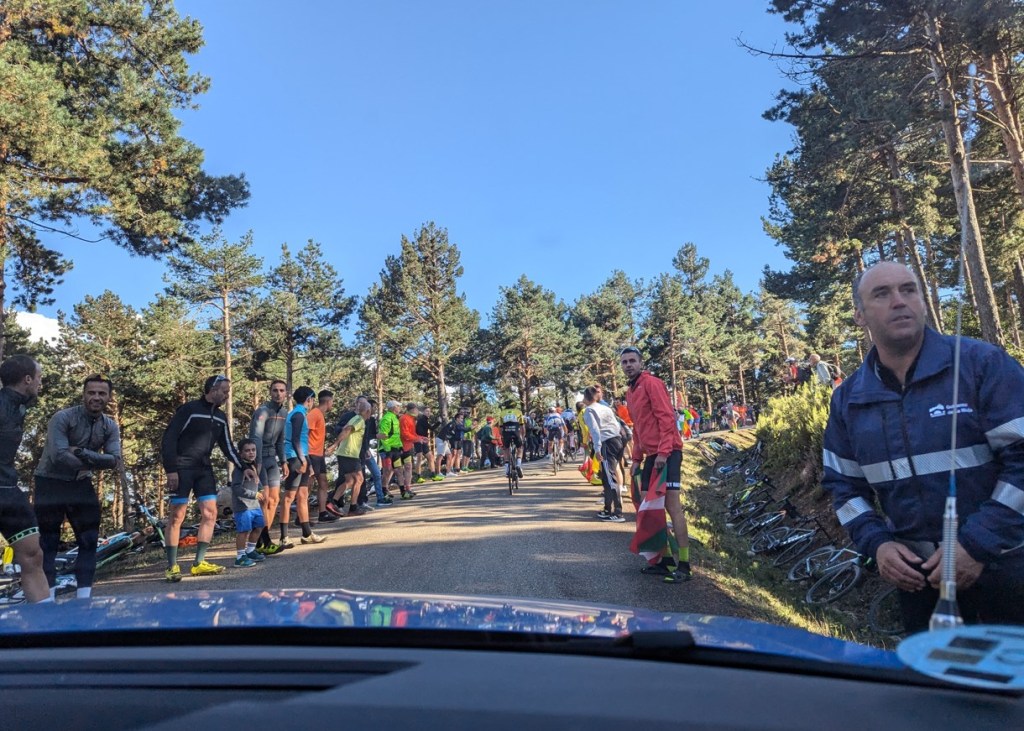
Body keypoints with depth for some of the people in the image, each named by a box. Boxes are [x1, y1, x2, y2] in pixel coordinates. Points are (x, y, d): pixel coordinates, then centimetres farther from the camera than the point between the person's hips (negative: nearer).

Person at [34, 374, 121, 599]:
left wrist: (81, 452, -26)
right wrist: (92, 462, -18)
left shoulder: (110, 426, -2)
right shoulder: (62, 418, -18)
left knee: (89, 540, 4)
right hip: (50, 484, -5)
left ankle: (84, 595, 11)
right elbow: (58, 456, -27)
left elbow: (114, 460, -14)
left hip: (80, 484, 5)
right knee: (47, 543, -1)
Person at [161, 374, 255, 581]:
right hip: (182, 469, -7)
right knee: (177, 516, -4)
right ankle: (172, 566, 4)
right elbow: (168, 439, -12)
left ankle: (199, 563, 7)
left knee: (210, 512, 0)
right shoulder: (188, 409, -10)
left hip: (204, 469, 7)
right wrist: (171, 470, -17)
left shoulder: (220, 417, 11)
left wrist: (244, 467, 7)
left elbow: (227, 447, 17)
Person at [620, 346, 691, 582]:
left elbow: (666, 417, -14)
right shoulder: (631, 392, 20)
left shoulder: (652, 383, -6)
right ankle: (665, 558, 18)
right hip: (650, 455, 9)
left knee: (672, 505, -11)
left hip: (666, 453, -9)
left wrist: (663, 452, -21)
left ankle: (683, 565, -8)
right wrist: (637, 459, 19)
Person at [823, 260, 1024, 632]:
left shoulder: (983, 363, -9)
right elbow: (843, 483, 8)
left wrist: (977, 544, -18)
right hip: (915, 569, 3)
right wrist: (876, 542, -6)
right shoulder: (848, 399, 2)